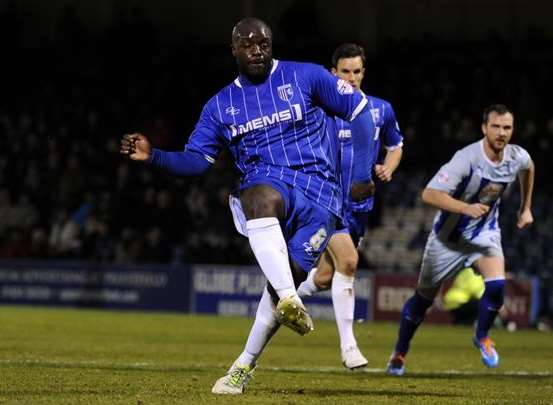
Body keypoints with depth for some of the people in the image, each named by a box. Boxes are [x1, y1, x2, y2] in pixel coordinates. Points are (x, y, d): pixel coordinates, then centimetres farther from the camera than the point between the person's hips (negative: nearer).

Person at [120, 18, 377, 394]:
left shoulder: (305, 77, 2)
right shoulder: (221, 105, 12)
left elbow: (360, 110, 5)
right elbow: (196, 160, 11)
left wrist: (362, 174, 1)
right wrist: (153, 155, -7)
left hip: (317, 189, -1)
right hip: (266, 183, 1)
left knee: (288, 277, -12)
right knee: (260, 197, -39)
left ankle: (245, 365, 5)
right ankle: (289, 300, -49)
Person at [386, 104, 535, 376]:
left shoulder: (517, 157, -13)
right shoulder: (467, 159, -30)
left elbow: (528, 169, 15)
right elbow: (429, 194, -35)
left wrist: (526, 208, 19)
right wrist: (467, 208, -46)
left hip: (485, 231, 3)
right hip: (449, 234, -3)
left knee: (496, 284, -21)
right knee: (424, 296, 9)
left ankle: (482, 336, 8)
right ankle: (399, 353, 31)